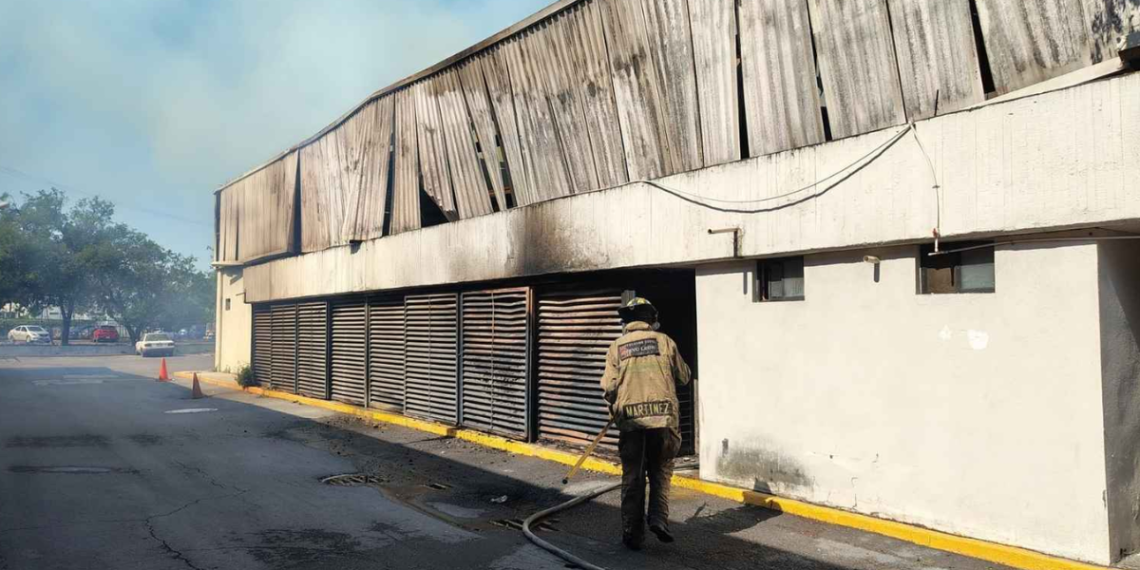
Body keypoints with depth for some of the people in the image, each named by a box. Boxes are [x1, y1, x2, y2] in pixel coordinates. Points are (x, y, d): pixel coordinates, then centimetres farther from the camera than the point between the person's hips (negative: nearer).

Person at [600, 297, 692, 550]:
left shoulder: (616, 347, 3)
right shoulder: (664, 341, 3)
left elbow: (609, 387, -3)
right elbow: (684, 377, 9)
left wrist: (616, 410, 15)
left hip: (631, 421, 0)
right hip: (663, 418, 0)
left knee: (632, 478, 9)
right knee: (661, 471, 16)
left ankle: (633, 534, 13)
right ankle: (659, 518, 1)